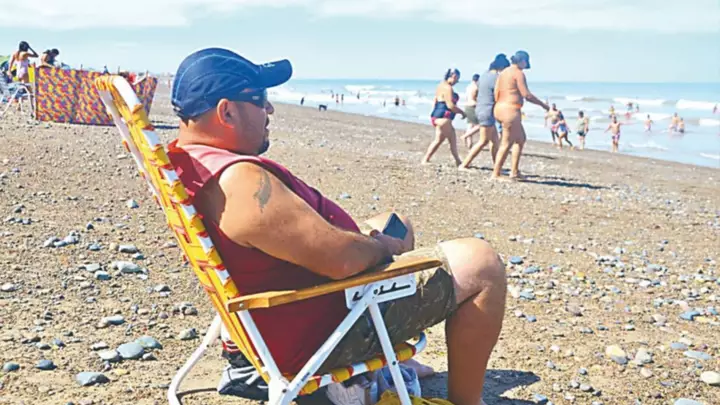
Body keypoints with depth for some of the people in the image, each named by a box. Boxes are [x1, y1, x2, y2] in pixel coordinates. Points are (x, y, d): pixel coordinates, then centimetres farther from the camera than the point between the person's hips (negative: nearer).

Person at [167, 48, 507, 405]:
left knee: (396, 225, 29)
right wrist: (383, 247, -9)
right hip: (320, 332, -10)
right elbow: (340, 259, -32)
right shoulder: (240, 182, -31)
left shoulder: (186, 161, 2)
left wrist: (360, 235, 6)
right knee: (480, 264, -10)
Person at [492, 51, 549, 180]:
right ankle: (496, 174, -3)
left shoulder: (503, 73, 15)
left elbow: (496, 95, 12)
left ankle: (514, 171, 18)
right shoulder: (518, 73, -10)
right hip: (511, 111, -10)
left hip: (499, 109, 10)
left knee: (521, 139, 19)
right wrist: (543, 105, -5)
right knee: (506, 144, -4)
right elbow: (526, 94, -15)